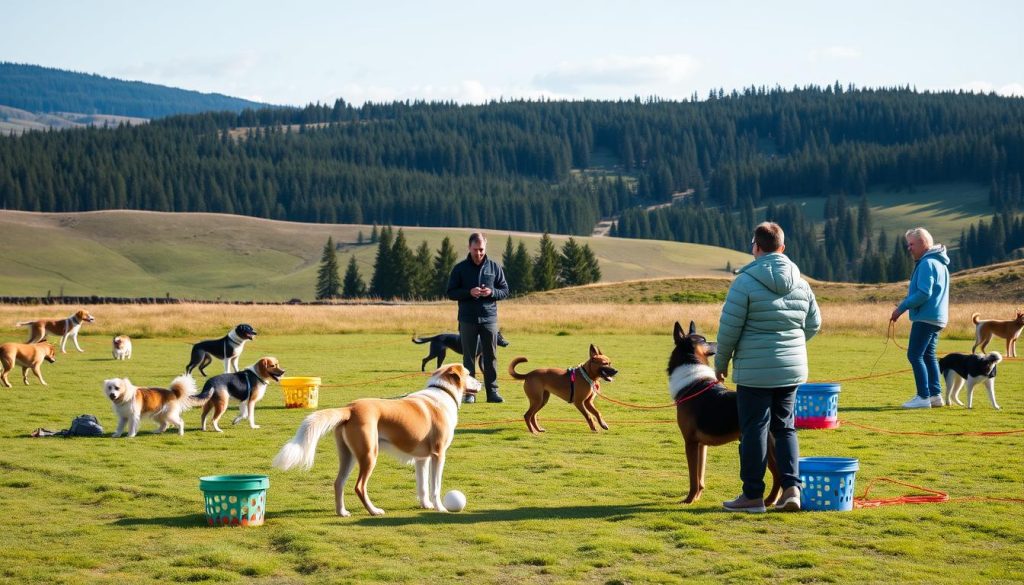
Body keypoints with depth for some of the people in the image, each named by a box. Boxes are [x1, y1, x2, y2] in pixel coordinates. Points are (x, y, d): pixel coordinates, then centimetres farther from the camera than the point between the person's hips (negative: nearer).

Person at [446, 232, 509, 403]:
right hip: (467, 319, -1)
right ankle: (469, 392, 7)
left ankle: (492, 391, 7)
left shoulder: (494, 267, 6)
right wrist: (469, 292, -15)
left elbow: (505, 291, 8)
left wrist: (492, 292, -13)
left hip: (489, 318, 1)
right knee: (469, 357, 4)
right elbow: (451, 292, 1)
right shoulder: (460, 268, 3)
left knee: (491, 356, 2)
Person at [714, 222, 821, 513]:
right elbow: (813, 323, 13)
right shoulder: (800, 282, 6)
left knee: (754, 429, 2)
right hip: (792, 368, 5)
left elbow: (729, 328, -10)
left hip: (755, 371, -5)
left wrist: (721, 362, 4)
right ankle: (791, 487, 6)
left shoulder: (746, 282, -12)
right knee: (785, 427, 15)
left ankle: (753, 495, 8)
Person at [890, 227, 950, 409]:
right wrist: (903, 306, 15)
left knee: (915, 355, -8)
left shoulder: (927, 263, -14)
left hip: (925, 317, -10)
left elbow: (923, 294, -21)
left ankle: (923, 397, -11)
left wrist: (901, 308, -15)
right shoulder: (938, 262, 18)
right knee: (928, 356, 14)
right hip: (937, 317, 10)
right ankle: (935, 395, 14)